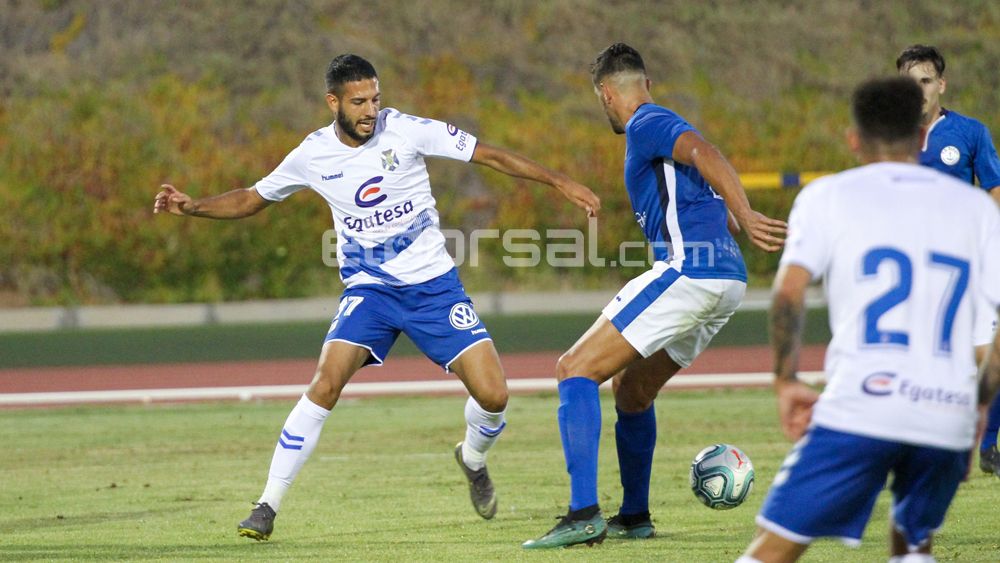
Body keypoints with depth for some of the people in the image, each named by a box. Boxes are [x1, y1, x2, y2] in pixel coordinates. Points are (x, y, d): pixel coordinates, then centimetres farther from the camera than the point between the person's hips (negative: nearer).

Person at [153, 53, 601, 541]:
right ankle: (268, 506, -15)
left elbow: (488, 155, -5)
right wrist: (191, 207, -4)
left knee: (492, 395, -10)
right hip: (369, 288, 0)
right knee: (325, 385, -22)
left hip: (434, 284, 0)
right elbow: (251, 199, 11)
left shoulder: (405, 131, -11)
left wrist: (559, 182, -7)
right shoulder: (312, 155, -4)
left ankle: (473, 459, 26)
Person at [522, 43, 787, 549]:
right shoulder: (663, 126, 27)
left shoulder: (646, 125, -2)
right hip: (727, 282, 10)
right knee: (631, 389, 25)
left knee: (576, 369, -10)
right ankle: (634, 517, 30)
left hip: (687, 272, -10)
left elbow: (704, 153, -22)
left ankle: (583, 516, -20)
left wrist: (747, 218, -32)